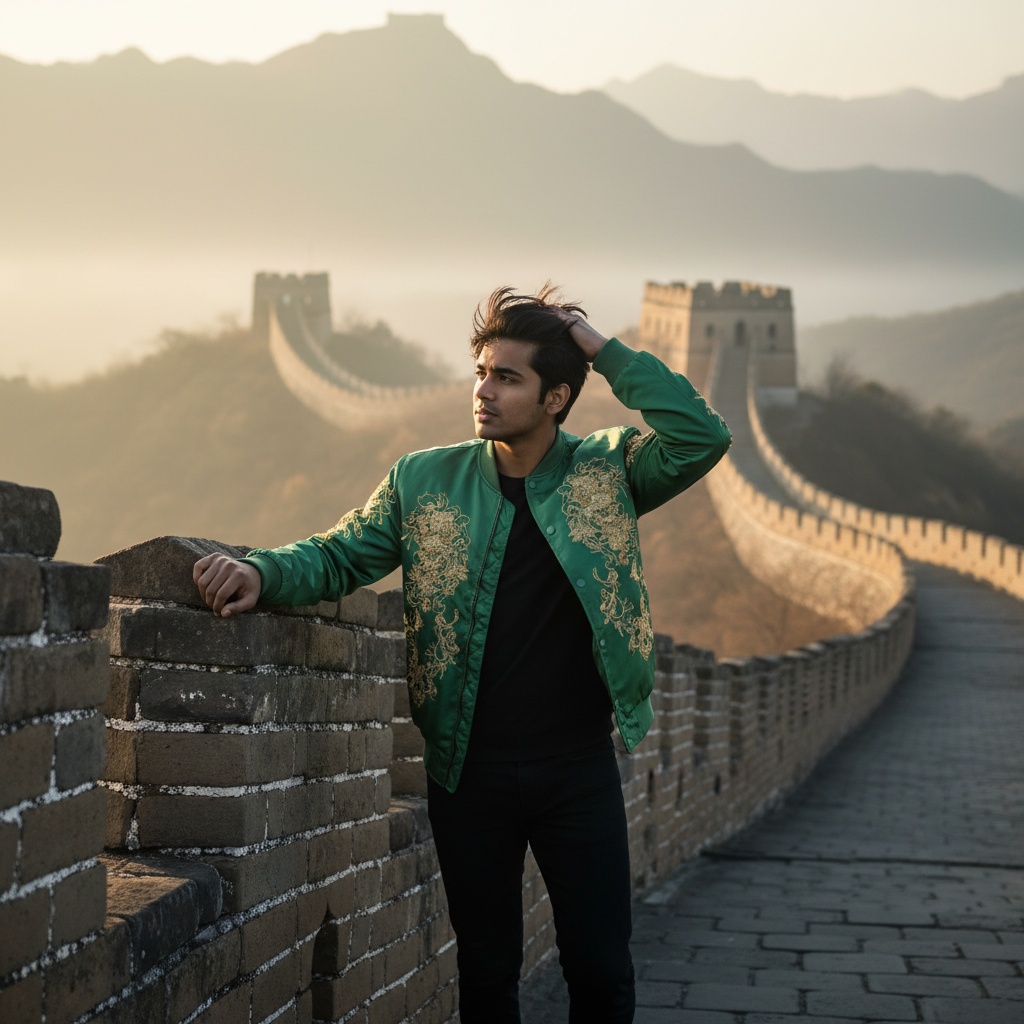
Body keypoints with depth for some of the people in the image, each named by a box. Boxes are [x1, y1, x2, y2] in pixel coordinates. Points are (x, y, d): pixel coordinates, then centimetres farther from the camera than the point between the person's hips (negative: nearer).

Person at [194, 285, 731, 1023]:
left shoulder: (606, 471, 0)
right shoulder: (424, 482, 2)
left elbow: (702, 440, -13)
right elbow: (339, 557, 2)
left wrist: (606, 351, -13)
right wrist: (261, 573, -18)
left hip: (580, 769, -1)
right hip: (471, 774, 1)